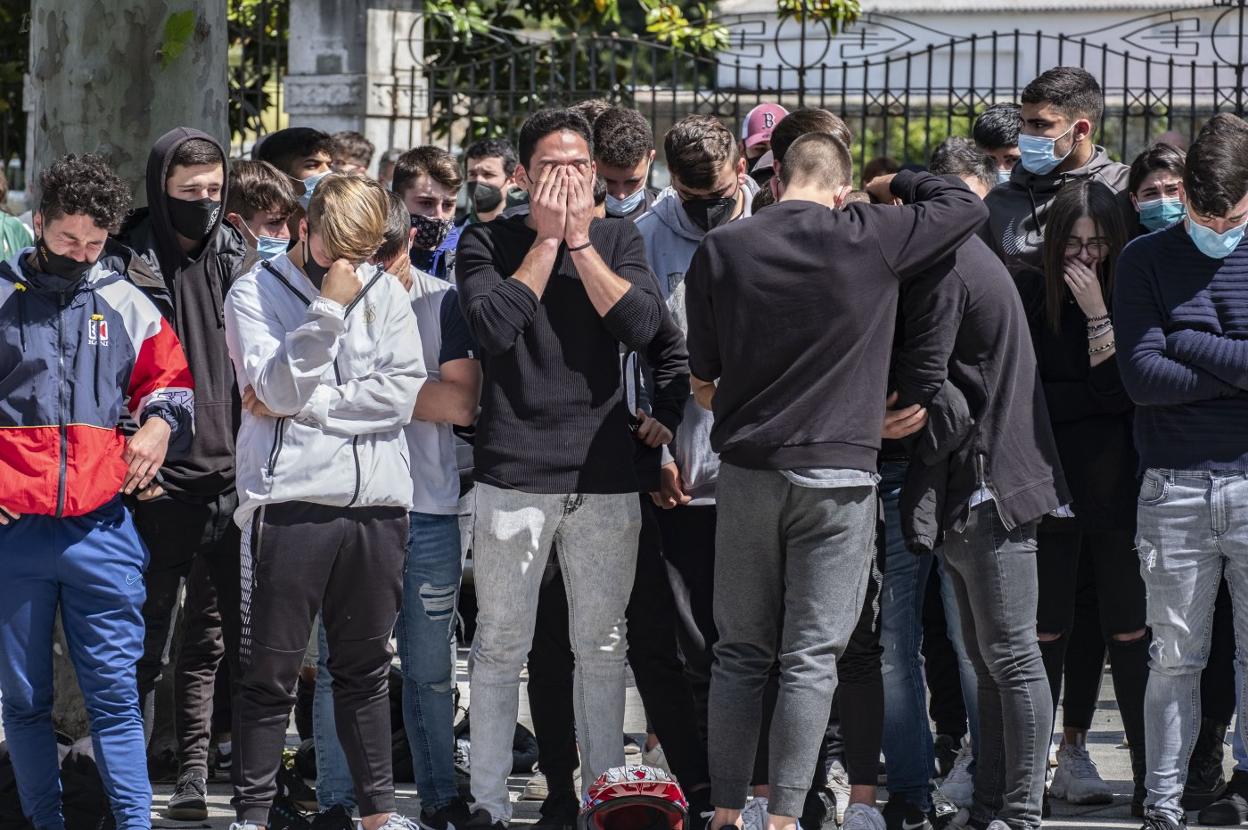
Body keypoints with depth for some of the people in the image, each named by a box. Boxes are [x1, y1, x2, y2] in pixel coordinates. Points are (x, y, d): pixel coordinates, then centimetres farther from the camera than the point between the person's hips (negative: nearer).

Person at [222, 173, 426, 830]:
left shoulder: (383, 293, 11)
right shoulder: (255, 295, 2)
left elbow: (401, 395, -2)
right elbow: (278, 389, -13)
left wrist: (298, 405, -8)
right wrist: (329, 306, -18)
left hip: (376, 504, 3)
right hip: (290, 500, -3)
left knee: (364, 667, 12)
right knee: (270, 672, -1)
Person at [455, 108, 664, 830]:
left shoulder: (618, 240, 9)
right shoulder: (488, 241, 3)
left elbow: (642, 326, -7)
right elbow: (494, 328, -13)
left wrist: (580, 241, -7)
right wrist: (547, 239, -8)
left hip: (605, 473, 2)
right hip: (514, 472, -2)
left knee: (603, 646, 7)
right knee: (501, 647, 1)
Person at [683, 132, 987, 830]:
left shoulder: (721, 250, 0)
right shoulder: (871, 239, -6)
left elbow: (702, 375, 7)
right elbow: (967, 207, 7)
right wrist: (898, 181, 20)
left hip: (747, 468, 2)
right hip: (838, 473, -2)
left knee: (741, 653, 11)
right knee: (812, 659, 0)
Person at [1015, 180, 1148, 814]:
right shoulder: (1030, 297, 3)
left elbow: (1116, 389, -8)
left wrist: (1098, 313, -12)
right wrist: (1093, 399, -4)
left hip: (1116, 484, 0)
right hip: (1049, 484, 0)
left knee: (1127, 630, -1)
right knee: (1048, 629, 3)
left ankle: (1149, 771, 0)